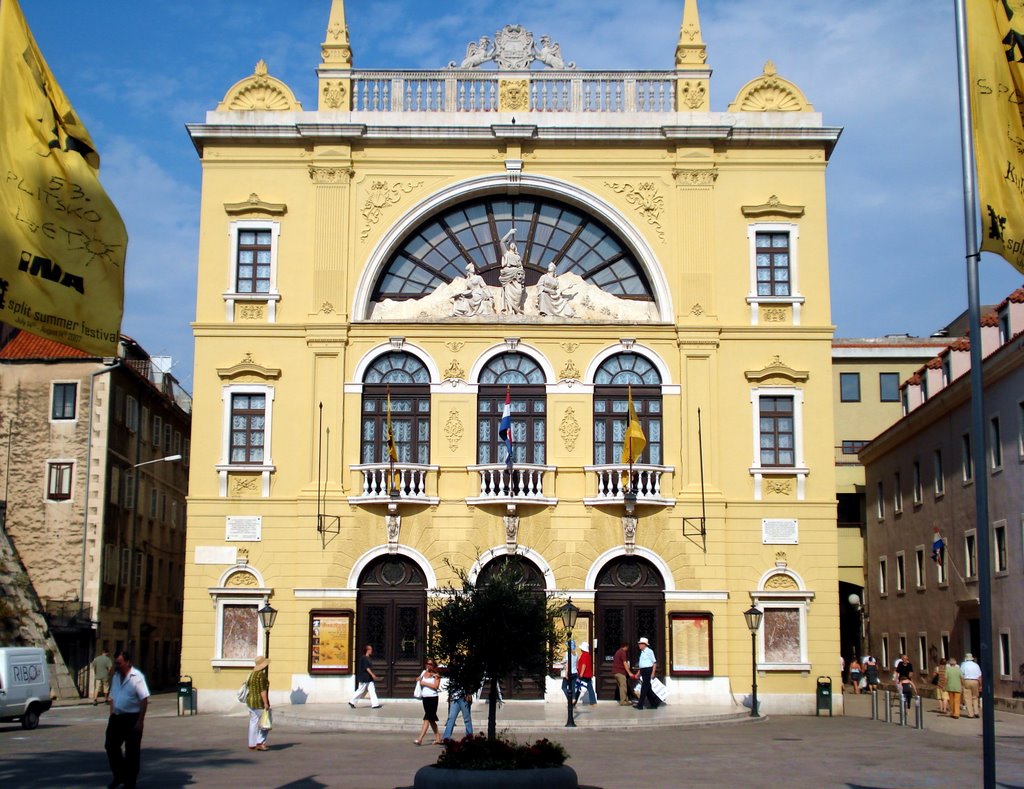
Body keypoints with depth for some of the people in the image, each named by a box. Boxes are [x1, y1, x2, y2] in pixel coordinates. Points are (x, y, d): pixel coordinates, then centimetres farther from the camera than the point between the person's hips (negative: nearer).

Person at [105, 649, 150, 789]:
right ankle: (119, 775, 25)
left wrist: (140, 721, -19)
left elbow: (144, 699, -17)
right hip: (117, 717, 7)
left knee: (132, 751, 2)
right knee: (110, 746, 8)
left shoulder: (137, 677, -14)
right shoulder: (116, 676, 9)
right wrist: (112, 715, 11)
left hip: (132, 718, -7)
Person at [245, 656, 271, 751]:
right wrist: (266, 703, -20)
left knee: (253, 723, 10)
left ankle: (252, 744, 10)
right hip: (260, 702, -8)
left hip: (250, 701, 8)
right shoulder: (262, 675, -16)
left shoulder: (251, 674, 10)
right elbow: (263, 690, -20)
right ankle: (260, 743, -7)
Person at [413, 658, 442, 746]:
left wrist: (425, 683, -13)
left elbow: (436, 686, -16)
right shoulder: (424, 672, 12)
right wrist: (419, 679, 1)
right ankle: (438, 738, 22)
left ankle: (420, 739, -18)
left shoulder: (436, 675, -5)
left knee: (427, 718, -12)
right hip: (424, 698, 7)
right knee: (431, 719, 13)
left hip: (432, 698, -7)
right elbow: (418, 680, 24)